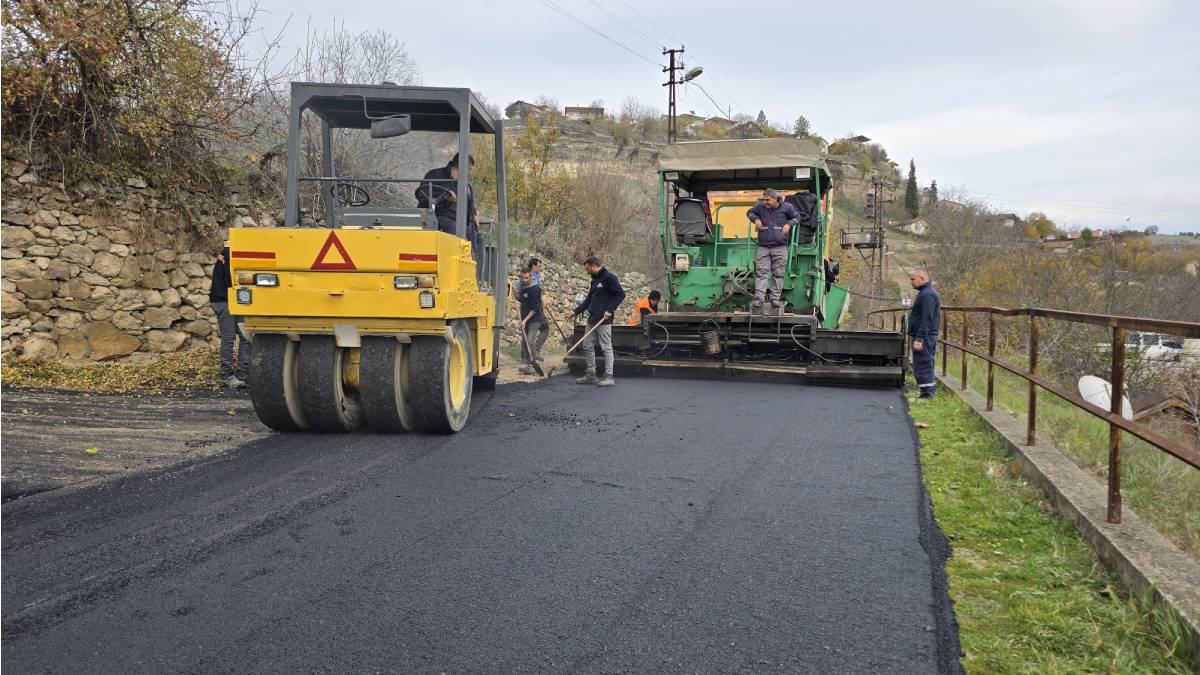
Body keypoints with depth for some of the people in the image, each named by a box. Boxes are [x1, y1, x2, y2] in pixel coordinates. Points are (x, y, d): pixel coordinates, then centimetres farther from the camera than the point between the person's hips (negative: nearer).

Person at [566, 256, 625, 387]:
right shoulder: (595, 280, 18)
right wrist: (575, 312, 18)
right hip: (592, 319, 10)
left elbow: (621, 294, -17)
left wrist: (610, 310, -19)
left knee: (606, 347, -4)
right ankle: (590, 374, 19)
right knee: (587, 346, 11)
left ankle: (608, 376, 2)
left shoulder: (609, 277, -11)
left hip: (604, 320, -10)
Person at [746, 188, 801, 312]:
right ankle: (759, 298, -9)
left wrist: (789, 224, -3)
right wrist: (756, 219, 2)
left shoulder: (786, 207, 0)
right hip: (763, 247, 1)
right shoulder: (760, 207, 3)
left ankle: (775, 298, 9)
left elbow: (797, 216, 15)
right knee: (762, 272, -6)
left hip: (780, 247, -1)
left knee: (778, 274, 3)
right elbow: (749, 212, 22)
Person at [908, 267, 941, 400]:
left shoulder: (927, 295, -16)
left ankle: (926, 395, -7)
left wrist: (919, 338, -24)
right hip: (926, 337, 11)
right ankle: (929, 393, 17)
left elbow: (926, 319, -23)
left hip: (923, 338, -11)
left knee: (923, 366, -8)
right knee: (927, 366, 13)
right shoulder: (926, 292, 18)